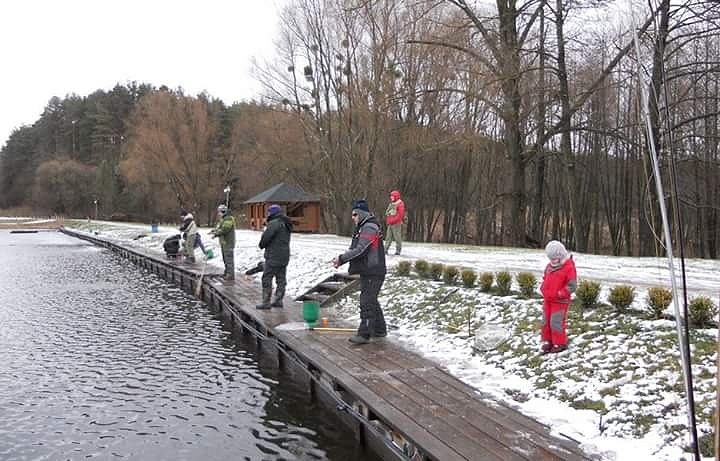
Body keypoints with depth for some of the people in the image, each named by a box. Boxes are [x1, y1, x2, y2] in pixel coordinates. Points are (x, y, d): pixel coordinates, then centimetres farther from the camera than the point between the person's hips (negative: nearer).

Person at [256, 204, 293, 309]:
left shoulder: (274, 223, -17)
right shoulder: (286, 224, 13)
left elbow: (266, 237, -21)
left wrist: (262, 245, 0)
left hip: (273, 256, -9)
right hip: (284, 255, 9)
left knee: (267, 279, -2)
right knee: (281, 279, 12)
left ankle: (266, 302, -1)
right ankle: (278, 301, 18)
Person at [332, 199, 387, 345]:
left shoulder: (370, 228, -17)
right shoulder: (362, 228, 16)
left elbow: (360, 250, -23)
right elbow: (354, 249, 15)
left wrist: (341, 258, -16)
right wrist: (341, 260, 0)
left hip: (373, 273, -11)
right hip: (367, 272, 11)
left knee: (367, 303, -9)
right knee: (372, 301, 18)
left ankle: (364, 334, -5)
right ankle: (380, 330, 28)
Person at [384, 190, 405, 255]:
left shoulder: (400, 204, -6)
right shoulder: (391, 204, 20)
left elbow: (401, 214, -16)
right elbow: (387, 213, 24)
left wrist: (394, 220, -19)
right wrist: (387, 221, 11)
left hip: (396, 223, -8)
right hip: (390, 224, 8)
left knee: (397, 237, -4)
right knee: (388, 237, 6)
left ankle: (398, 250, 2)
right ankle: (386, 249, 8)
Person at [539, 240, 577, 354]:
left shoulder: (569, 267, -14)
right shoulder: (549, 266, 9)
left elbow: (572, 286, -16)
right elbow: (545, 279, 23)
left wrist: (560, 294, -20)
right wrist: (543, 289, 6)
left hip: (560, 301, -8)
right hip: (547, 300, 8)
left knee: (556, 323, -6)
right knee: (546, 321, 13)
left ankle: (560, 344, 9)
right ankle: (548, 341, 26)